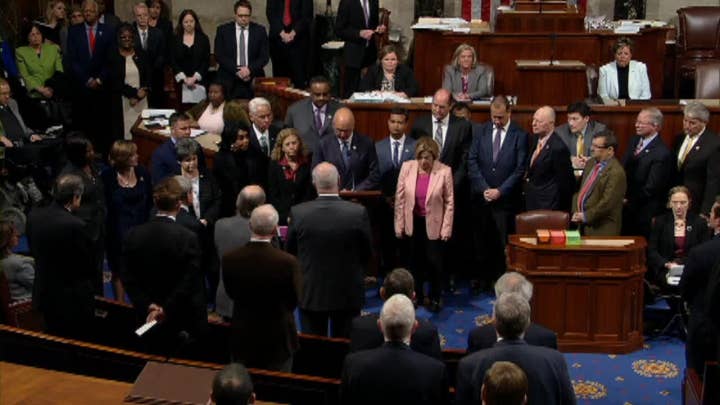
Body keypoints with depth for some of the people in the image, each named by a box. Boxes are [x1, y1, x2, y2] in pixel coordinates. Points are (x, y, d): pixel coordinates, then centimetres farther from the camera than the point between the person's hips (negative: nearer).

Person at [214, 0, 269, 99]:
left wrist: (250, 69, -13)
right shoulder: (223, 30, 6)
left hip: (253, 81, 1)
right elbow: (219, 55, -1)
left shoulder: (260, 30, 8)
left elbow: (264, 56, 4)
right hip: (229, 80, 0)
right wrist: (236, 70, -12)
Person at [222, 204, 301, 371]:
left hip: (242, 339, 2)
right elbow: (294, 301, -8)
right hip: (278, 341, -2)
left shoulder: (229, 258, -16)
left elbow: (231, 294, 1)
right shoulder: (288, 262, -24)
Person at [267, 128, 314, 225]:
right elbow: (272, 195, 3)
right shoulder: (274, 165, 6)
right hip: (282, 216, 0)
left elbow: (310, 193, 4)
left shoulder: (307, 164, 6)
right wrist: (287, 216, -9)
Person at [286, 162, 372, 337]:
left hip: (310, 293, 0)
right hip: (347, 294, 0)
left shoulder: (297, 213, -15)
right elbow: (366, 254, -4)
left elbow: (290, 251, -1)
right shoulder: (359, 213, -17)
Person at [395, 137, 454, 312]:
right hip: (412, 223, 3)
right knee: (415, 261, 13)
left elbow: (449, 202, -8)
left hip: (434, 224, -2)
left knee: (434, 262, 0)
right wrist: (399, 225, -1)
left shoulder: (444, 171, -14)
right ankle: (417, 294, 30)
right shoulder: (407, 168, -7)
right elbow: (399, 198, -1)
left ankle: (435, 298, 19)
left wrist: (446, 228, -8)